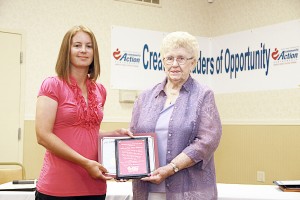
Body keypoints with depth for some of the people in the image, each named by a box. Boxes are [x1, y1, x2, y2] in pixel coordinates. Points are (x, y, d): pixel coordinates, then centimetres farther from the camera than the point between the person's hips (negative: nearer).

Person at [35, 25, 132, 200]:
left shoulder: (100, 90, 10)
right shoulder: (53, 85, -5)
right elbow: (43, 136, -13)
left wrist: (115, 134, 3)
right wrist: (85, 162, -17)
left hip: (94, 186, 5)